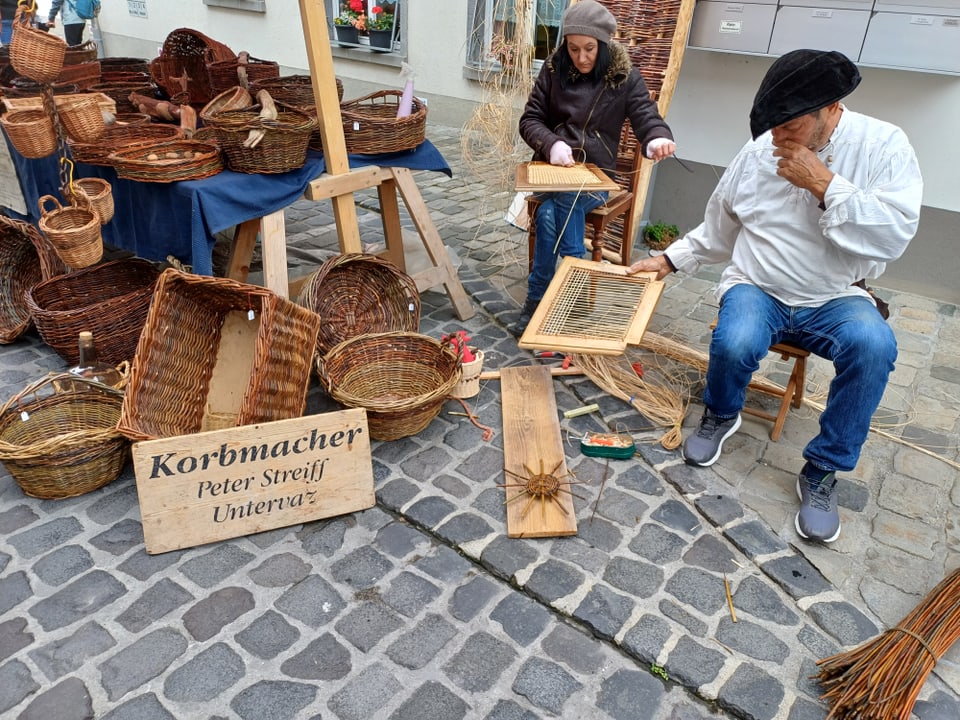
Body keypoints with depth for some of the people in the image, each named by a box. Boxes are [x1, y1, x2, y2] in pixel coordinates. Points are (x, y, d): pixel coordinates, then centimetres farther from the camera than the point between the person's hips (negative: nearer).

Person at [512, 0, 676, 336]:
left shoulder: (625, 77, -1)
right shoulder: (554, 68, 2)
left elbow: (647, 118, -6)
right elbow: (530, 119, 4)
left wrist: (659, 140, -33)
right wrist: (552, 144, -19)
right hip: (552, 169, 2)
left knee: (552, 211, -32)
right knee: (560, 206, -34)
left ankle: (536, 300, -20)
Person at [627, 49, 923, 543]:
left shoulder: (884, 145, -7)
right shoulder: (760, 150, -1)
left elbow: (894, 235, -19)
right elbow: (717, 231, 12)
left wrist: (824, 185, -22)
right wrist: (670, 260, 5)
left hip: (834, 301, 0)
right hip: (757, 290, 1)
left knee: (873, 345, -34)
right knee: (734, 344, -33)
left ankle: (822, 472, -13)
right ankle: (720, 415, 5)